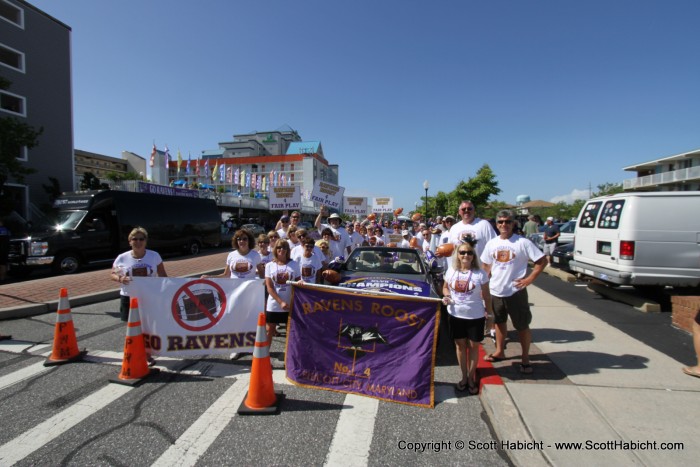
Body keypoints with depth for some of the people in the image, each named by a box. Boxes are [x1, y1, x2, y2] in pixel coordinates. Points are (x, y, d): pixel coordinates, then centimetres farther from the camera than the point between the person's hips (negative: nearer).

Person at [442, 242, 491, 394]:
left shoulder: (480, 273, -10)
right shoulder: (451, 271, -3)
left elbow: (486, 296, -2)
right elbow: (445, 287, 10)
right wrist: (446, 296, -10)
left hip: (475, 316, -2)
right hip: (455, 315, 2)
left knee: (473, 346, 10)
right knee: (460, 345, 12)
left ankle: (471, 377, 26)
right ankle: (464, 377, 28)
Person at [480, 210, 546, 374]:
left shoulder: (523, 242, -10)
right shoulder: (491, 243, 3)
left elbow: (541, 260, -9)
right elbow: (486, 265, 11)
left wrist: (530, 279, -15)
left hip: (516, 291, -4)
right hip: (495, 291, 5)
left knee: (522, 326, 7)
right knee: (499, 322, 20)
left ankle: (525, 358, 24)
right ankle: (499, 351, 37)